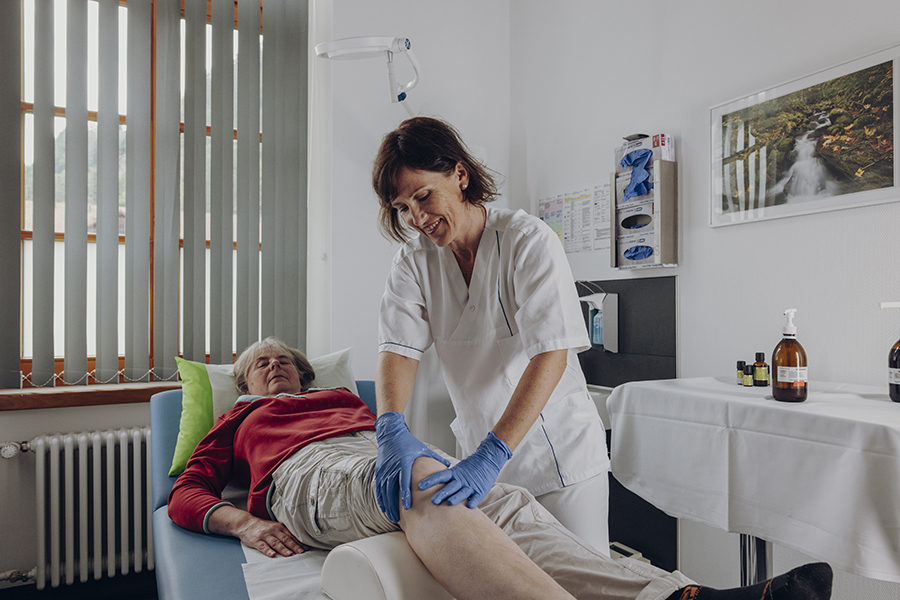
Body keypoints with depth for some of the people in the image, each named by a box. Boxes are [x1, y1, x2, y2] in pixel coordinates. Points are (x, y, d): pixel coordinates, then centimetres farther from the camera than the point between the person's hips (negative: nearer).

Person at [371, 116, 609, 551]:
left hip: (561, 456, -3)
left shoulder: (529, 241, -16)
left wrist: (492, 454, -34)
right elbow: (397, 348, -13)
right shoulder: (414, 262, -2)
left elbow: (551, 355, -26)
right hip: (483, 453, 4)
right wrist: (392, 430, -33)